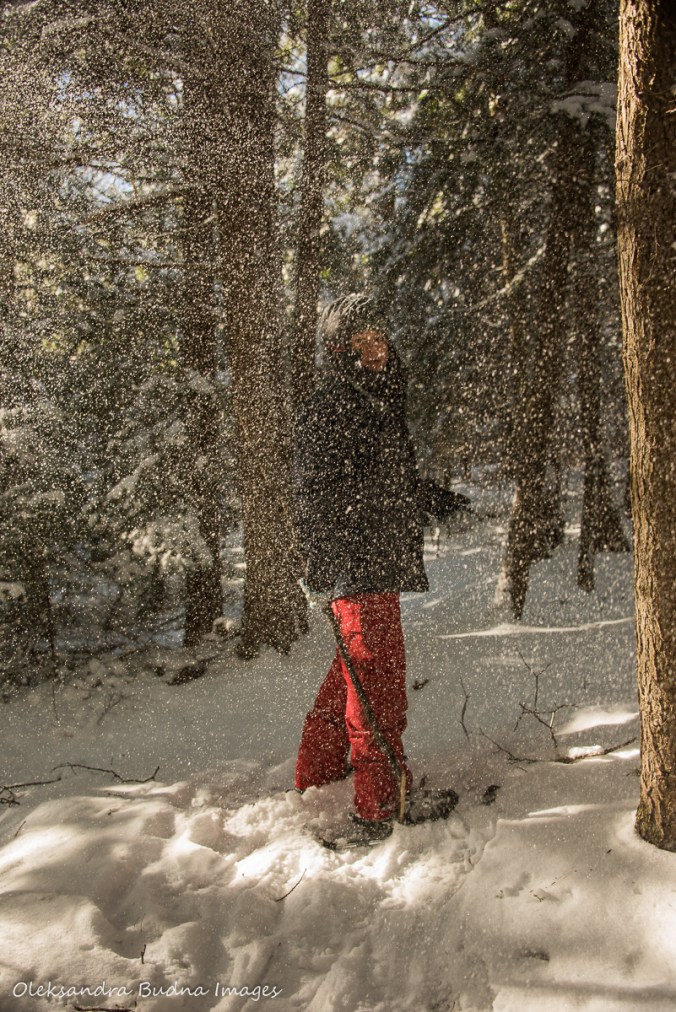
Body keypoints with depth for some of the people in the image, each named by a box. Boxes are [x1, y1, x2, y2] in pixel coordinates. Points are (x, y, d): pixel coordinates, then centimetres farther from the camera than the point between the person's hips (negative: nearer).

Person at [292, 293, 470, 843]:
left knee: (355, 668, 19)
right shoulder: (328, 406, -12)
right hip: (354, 565, -10)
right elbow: (313, 494, -17)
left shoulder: (380, 400, 17)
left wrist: (438, 499, 36)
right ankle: (379, 803, 6)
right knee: (378, 675, -5)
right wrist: (324, 569, -22)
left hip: (382, 561, 10)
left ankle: (318, 772, 33)